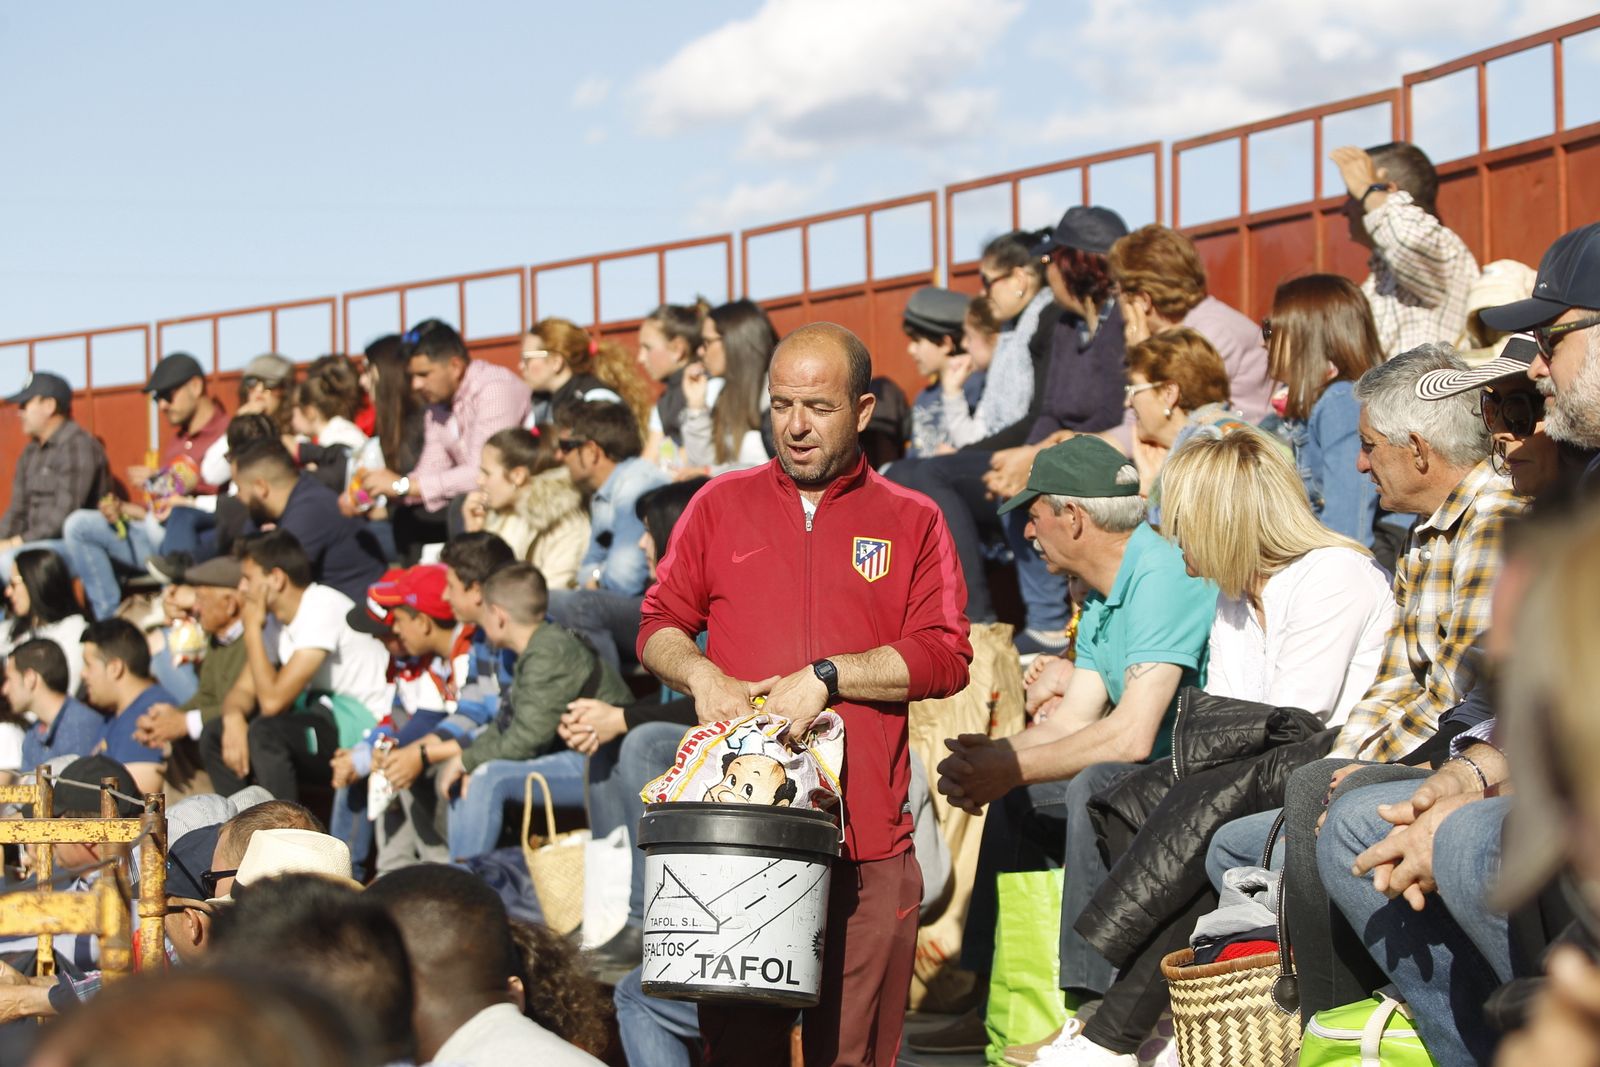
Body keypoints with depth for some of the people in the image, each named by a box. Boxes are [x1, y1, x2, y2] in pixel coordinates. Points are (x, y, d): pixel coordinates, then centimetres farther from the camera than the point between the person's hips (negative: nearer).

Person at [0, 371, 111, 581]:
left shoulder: (76, 445, -10)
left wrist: (19, 542, -18)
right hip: (41, 543, 9)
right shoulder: (31, 452, 19)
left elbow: (65, 515, -17)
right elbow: (17, 510, 18)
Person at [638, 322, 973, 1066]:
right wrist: (700, 674, -5)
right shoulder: (721, 506, 15)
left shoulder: (911, 522, 9)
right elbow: (657, 626, 16)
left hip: (866, 836, -1)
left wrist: (828, 677, -10)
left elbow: (946, 656, 0)